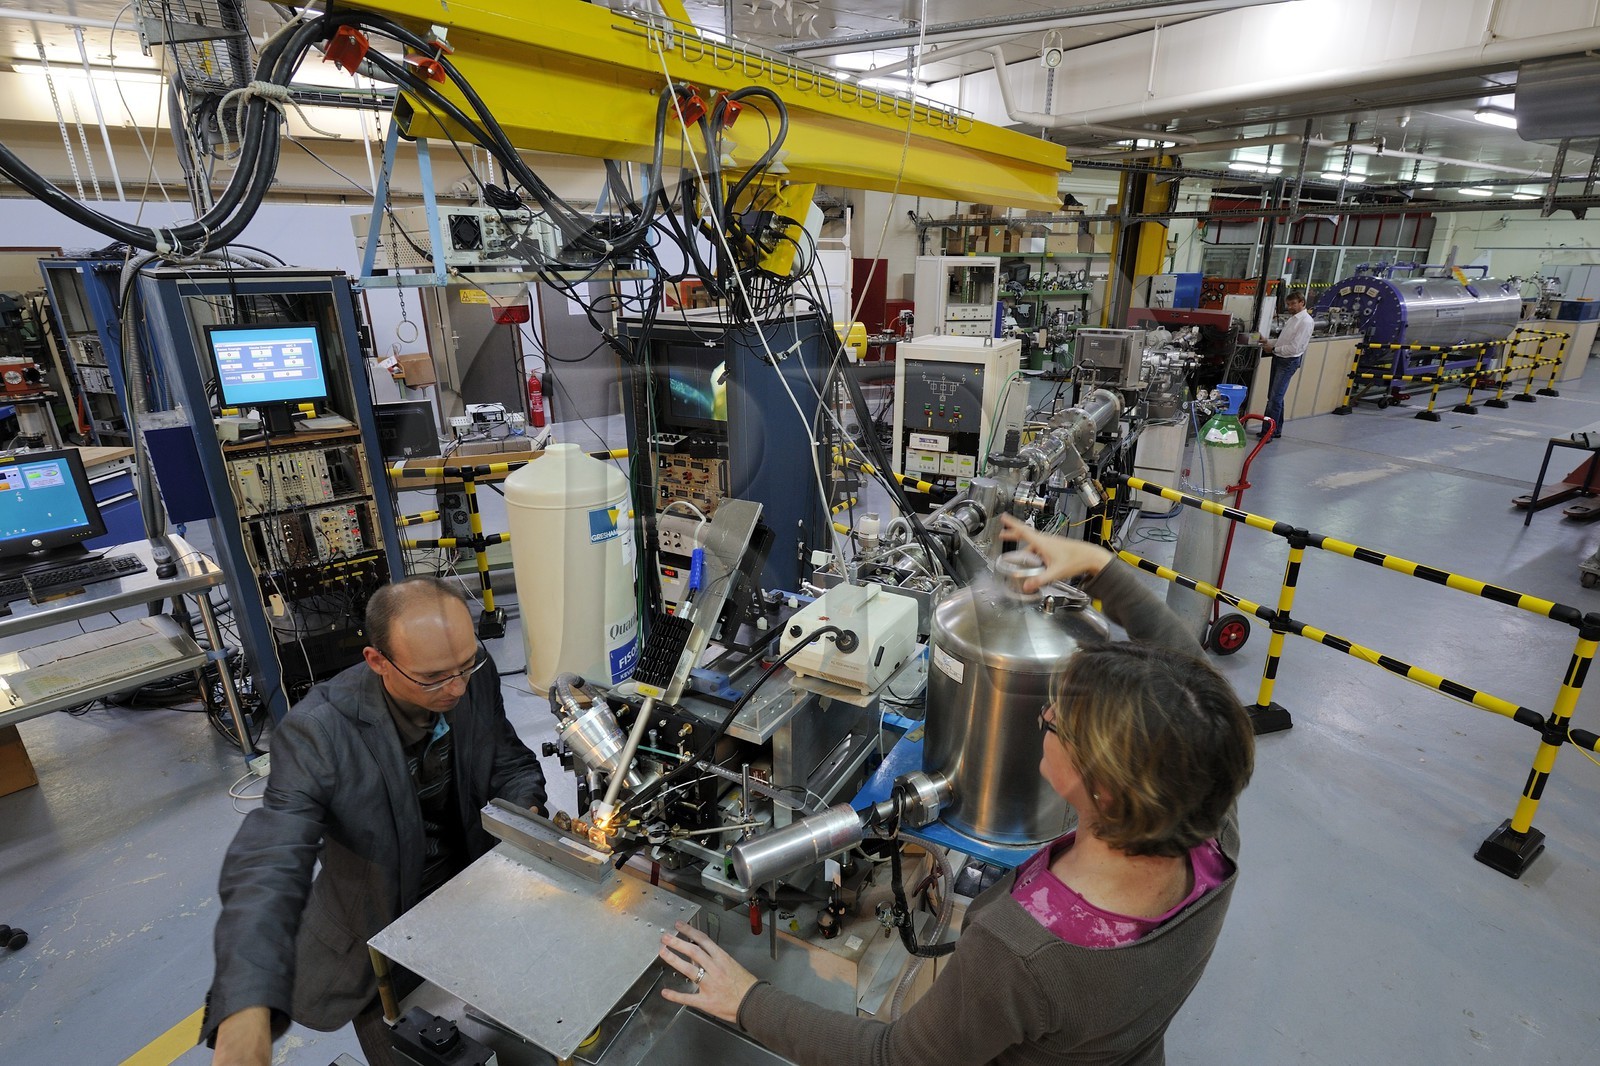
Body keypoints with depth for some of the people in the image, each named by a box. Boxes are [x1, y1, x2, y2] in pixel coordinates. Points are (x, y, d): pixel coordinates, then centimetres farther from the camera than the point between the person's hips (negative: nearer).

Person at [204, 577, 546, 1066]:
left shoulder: (474, 673, -18)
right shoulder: (318, 731, -28)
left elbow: (509, 760, -4)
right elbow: (268, 868, -35)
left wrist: (526, 812, -24)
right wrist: (246, 1011, -48)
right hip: (381, 930, -3)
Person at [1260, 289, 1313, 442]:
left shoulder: (1306, 321, -14)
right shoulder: (1293, 318, 14)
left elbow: (1294, 348, -19)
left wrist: (1274, 349, -13)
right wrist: (1269, 342, 6)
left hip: (1289, 362, -9)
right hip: (1279, 359, 9)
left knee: (1275, 398, -12)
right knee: (1273, 396, 13)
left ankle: (1268, 432, -10)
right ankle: (1276, 429, 24)